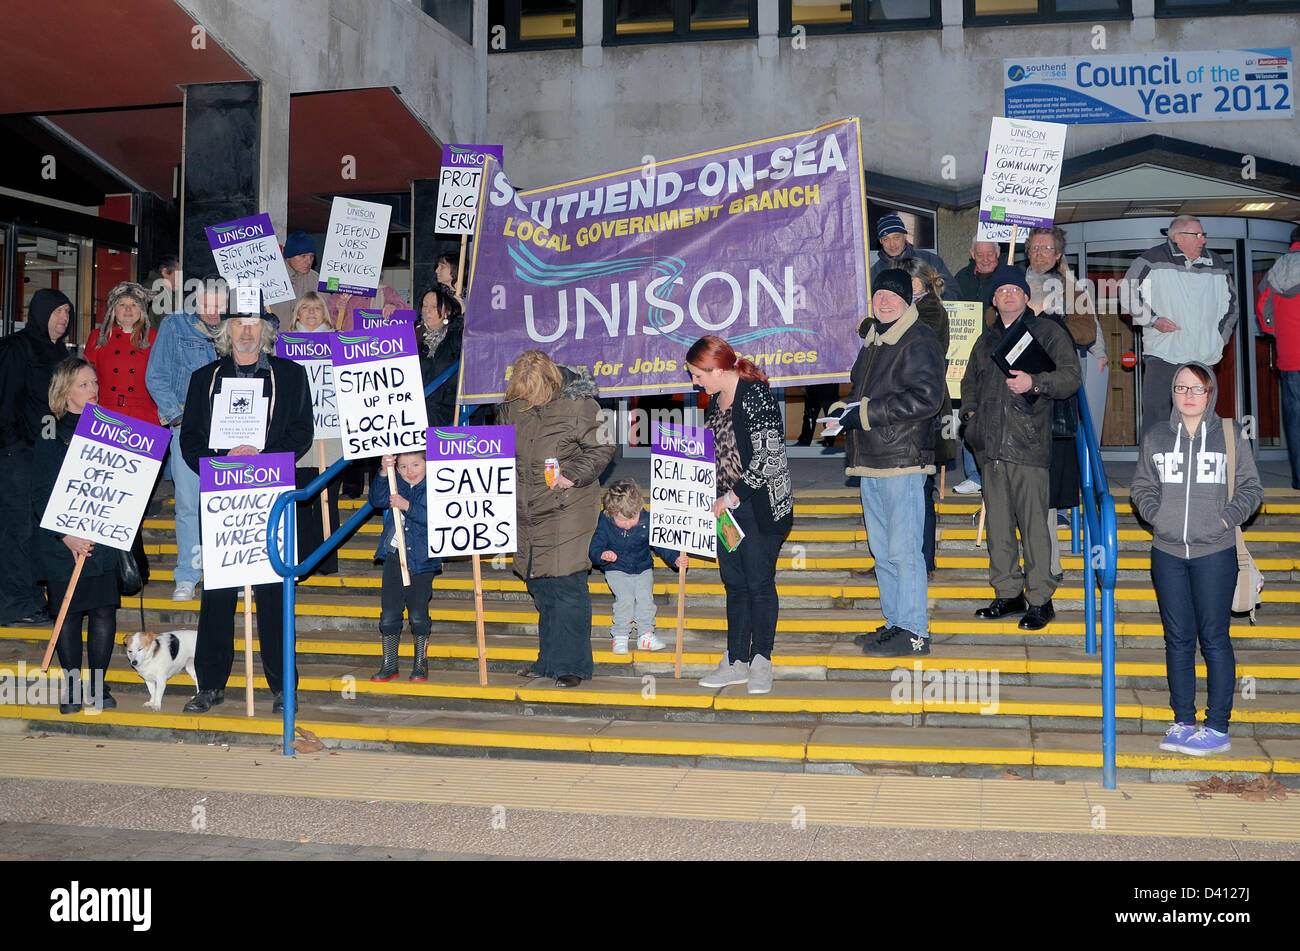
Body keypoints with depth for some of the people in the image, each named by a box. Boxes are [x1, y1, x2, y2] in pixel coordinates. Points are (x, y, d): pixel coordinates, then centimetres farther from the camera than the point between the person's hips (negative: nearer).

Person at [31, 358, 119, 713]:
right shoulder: (50, 436, -2)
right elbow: (40, 496, -6)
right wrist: (66, 536, -16)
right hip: (62, 544, -2)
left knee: (104, 611, 1)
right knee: (69, 614, 5)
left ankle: (98, 684, 13)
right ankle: (72, 686, 17)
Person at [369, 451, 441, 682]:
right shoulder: (396, 485, 8)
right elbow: (377, 500, -7)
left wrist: (407, 505, -26)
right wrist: (384, 473, -18)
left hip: (421, 560, -4)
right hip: (394, 557, 4)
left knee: (418, 615, 1)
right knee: (389, 613, 6)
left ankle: (421, 665, 17)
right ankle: (389, 665, 18)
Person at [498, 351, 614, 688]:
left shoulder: (578, 404, -11)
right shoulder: (512, 407, 5)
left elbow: (601, 449, -4)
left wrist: (574, 474, -17)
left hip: (569, 509, -6)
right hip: (528, 510, 6)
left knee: (567, 584, -8)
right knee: (539, 585, 11)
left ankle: (571, 664, 2)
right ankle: (548, 661, 24)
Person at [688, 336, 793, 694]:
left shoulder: (755, 396, -16)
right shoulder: (716, 399, 10)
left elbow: (770, 458, -20)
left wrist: (733, 497, -17)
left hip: (762, 506, -8)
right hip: (727, 505, 8)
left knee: (760, 583, 0)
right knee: (734, 584, 11)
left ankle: (761, 661, 12)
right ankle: (736, 662, 18)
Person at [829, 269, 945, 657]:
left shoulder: (920, 342, -9)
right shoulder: (872, 340, 19)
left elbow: (926, 398, -21)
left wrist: (866, 413, -19)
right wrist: (846, 411, 12)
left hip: (903, 464, -9)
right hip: (870, 464, 9)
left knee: (903, 551, -8)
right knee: (883, 552, 14)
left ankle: (914, 633, -1)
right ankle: (895, 623, 23)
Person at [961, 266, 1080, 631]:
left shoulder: (1047, 332, 5)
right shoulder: (986, 340, 22)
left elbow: (1070, 375, -5)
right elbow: (970, 380, 35)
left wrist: (1035, 383, -20)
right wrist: (971, 411, 17)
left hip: (1028, 445, -6)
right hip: (991, 446, 6)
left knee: (1034, 523, -7)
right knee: (998, 523, 8)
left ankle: (1040, 600, 0)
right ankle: (1007, 594, 17)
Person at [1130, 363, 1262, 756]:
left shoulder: (1231, 435, 2)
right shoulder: (1155, 437, 8)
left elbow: (1251, 488, 6)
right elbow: (1141, 486, 15)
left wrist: (1227, 518, -8)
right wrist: (1155, 514, -1)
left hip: (1215, 552, -2)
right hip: (1168, 552, 3)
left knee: (1214, 638, 0)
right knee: (1178, 639, 8)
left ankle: (1218, 728, 9)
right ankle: (1183, 722, 17)